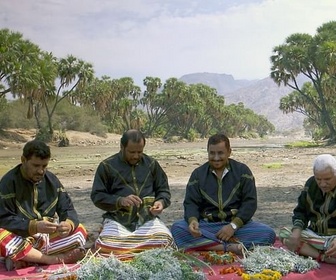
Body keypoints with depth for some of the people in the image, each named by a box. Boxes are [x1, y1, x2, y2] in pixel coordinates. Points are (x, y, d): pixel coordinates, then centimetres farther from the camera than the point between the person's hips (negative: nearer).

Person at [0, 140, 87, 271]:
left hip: (48, 237, 5)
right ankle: (54, 259, -20)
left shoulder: (52, 180, 3)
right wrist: (34, 226, -32)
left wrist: (69, 224, -23)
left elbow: (67, 209, 2)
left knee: (80, 231, -14)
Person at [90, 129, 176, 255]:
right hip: (117, 219, -1)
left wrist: (161, 202, -5)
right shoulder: (107, 166, 4)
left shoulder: (151, 164, 12)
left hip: (147, 218, 2)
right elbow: (97, 196, 1)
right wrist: (120, 201, -16)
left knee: (165, 240, -29)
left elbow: (163, 189, 19)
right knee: (105, 245, -32)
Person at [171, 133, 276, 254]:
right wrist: (193, 220, -22)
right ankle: (230, 247, -33)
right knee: (177, 228, -27)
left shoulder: (242, 170, 5)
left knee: (269, 234, -26)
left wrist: (233, 225, -16)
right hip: (206, 225, 1)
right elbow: (191, 203, 1)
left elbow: (250, 202, -1)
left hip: (237, 224, 0)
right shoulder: (198, 174, 8)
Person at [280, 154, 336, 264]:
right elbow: (300, 210, 11)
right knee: (284, 232, -16)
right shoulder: (311, 184, 3)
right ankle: (325, 258, -23)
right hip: (314, 235, 7)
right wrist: (297, 230, -10)